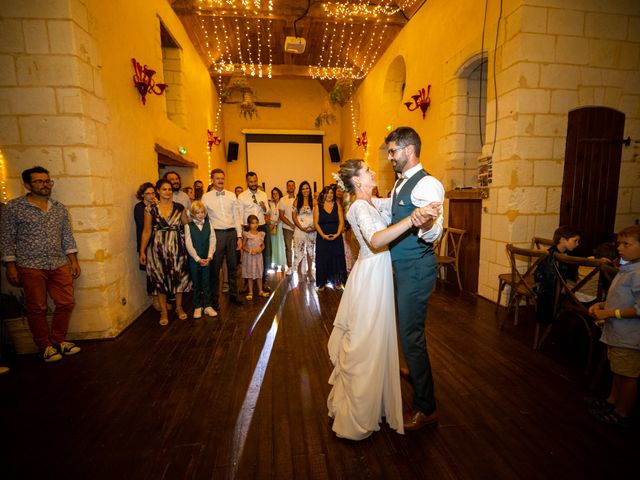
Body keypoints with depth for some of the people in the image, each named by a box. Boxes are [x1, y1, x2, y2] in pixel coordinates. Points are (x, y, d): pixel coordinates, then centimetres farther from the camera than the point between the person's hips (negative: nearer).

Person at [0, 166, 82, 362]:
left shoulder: (59, 208, 8)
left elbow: (67, 237, 12)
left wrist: (74, 261, 8)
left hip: (60, 265, 4)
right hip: (31, 267, -4)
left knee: (67, 303, 5)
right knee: (37, 309, 6)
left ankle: (58, 341, 24)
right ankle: (45, 346, 21)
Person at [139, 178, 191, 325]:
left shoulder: (179, 207, 3)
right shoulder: (150, 209, 0)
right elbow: (146, 231, 2)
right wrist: (142, 251, 1)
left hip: (177, 247, 1)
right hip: (158, 248, -1)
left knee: (178, 277, 7)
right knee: (160, 278, 7)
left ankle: (179, 307, 27)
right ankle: (163, 311, 22)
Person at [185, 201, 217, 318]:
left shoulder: (208, 224, 3)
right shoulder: (188, 226, -4)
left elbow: (212, 241, -2)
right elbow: (188, 244, -8)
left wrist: (209, 257, -13)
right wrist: (198, 259, -14)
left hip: (207, 259, 2)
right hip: (194, 259, -1)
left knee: (206, 282, 7)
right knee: (195, 283, 9)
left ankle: (207, 306, 16)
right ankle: (197, 307, 19)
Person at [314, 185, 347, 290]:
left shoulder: (337, 205, 5)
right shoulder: (318, 207, 3)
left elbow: (341, 221, 1)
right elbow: (316, 223, -2)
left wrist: (337, 233, -13)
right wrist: (323, 235, -13)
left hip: (336, 237, 1)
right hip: (322, 237, -1)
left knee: (337, 259, 4)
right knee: (323, 260, 2)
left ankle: (337, 281, 16)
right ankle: (322, 282, 13)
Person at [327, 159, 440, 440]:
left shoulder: (366, 203, 12)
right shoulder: (360, 206, -20)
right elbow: (376, 240, -36)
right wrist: (413, 218, -43)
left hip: (376, 274, 10)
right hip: (371, 276, -10)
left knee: (368, 340, 21)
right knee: (366, 344, 1)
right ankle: (357, 417, 19)